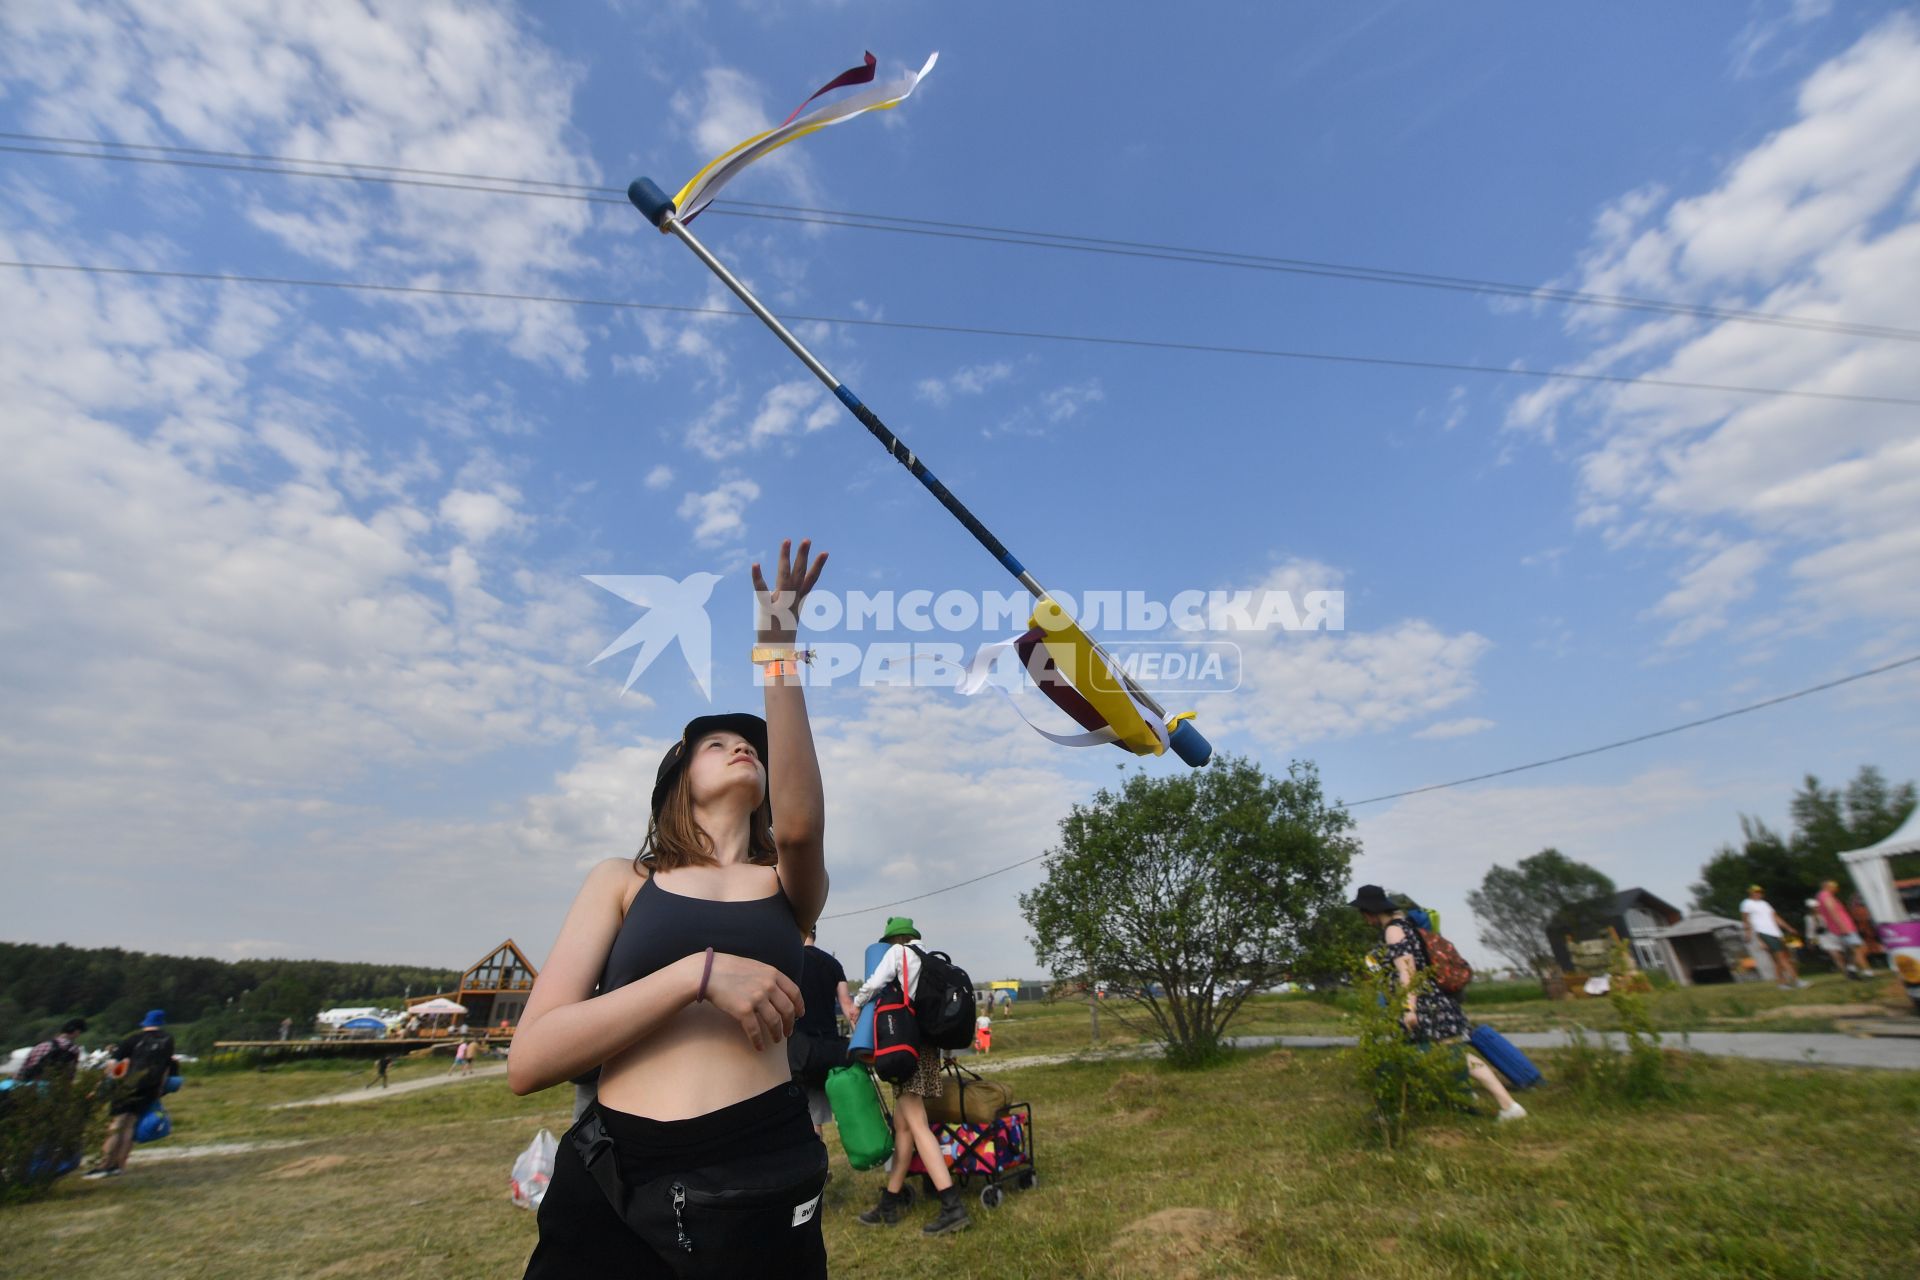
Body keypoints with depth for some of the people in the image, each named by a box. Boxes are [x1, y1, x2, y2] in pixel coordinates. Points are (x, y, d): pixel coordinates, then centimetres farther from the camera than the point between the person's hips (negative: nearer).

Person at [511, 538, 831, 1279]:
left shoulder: (790, 887, 6)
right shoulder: (622, 882, 6)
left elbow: (799, 822, -18)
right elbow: (529, 1061, -4)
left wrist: (777, 646, -20)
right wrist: (699, 972, -18)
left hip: (761, 1184, 1)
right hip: (612, 1191, 0)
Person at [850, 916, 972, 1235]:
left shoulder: (898, 952, -2)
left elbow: (873, 985, -11)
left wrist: (855, 1004, 8)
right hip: (927, 1044, 8)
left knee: (916, 1125, -9)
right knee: (901, 1125, 14)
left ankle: (952, 1206, -13)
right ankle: (890, 1203, 22)